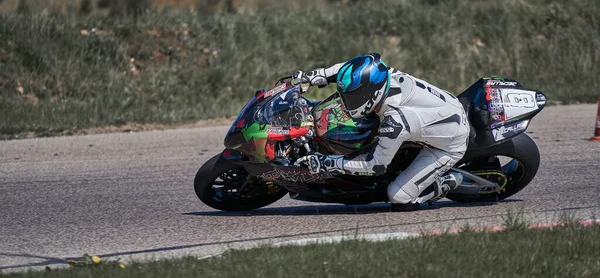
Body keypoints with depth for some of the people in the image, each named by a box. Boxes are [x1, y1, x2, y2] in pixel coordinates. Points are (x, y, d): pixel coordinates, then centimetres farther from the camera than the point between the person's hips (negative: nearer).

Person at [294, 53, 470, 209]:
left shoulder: (394, 122, -38)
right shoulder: (389, 75, -20)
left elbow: (376, 164, -25)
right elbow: (348, 69, 2)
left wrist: (326, 163, -25)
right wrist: (312, 76, -5)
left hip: (450, 145, -8)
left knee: (399, 198, -8)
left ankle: (447, 183, 14)